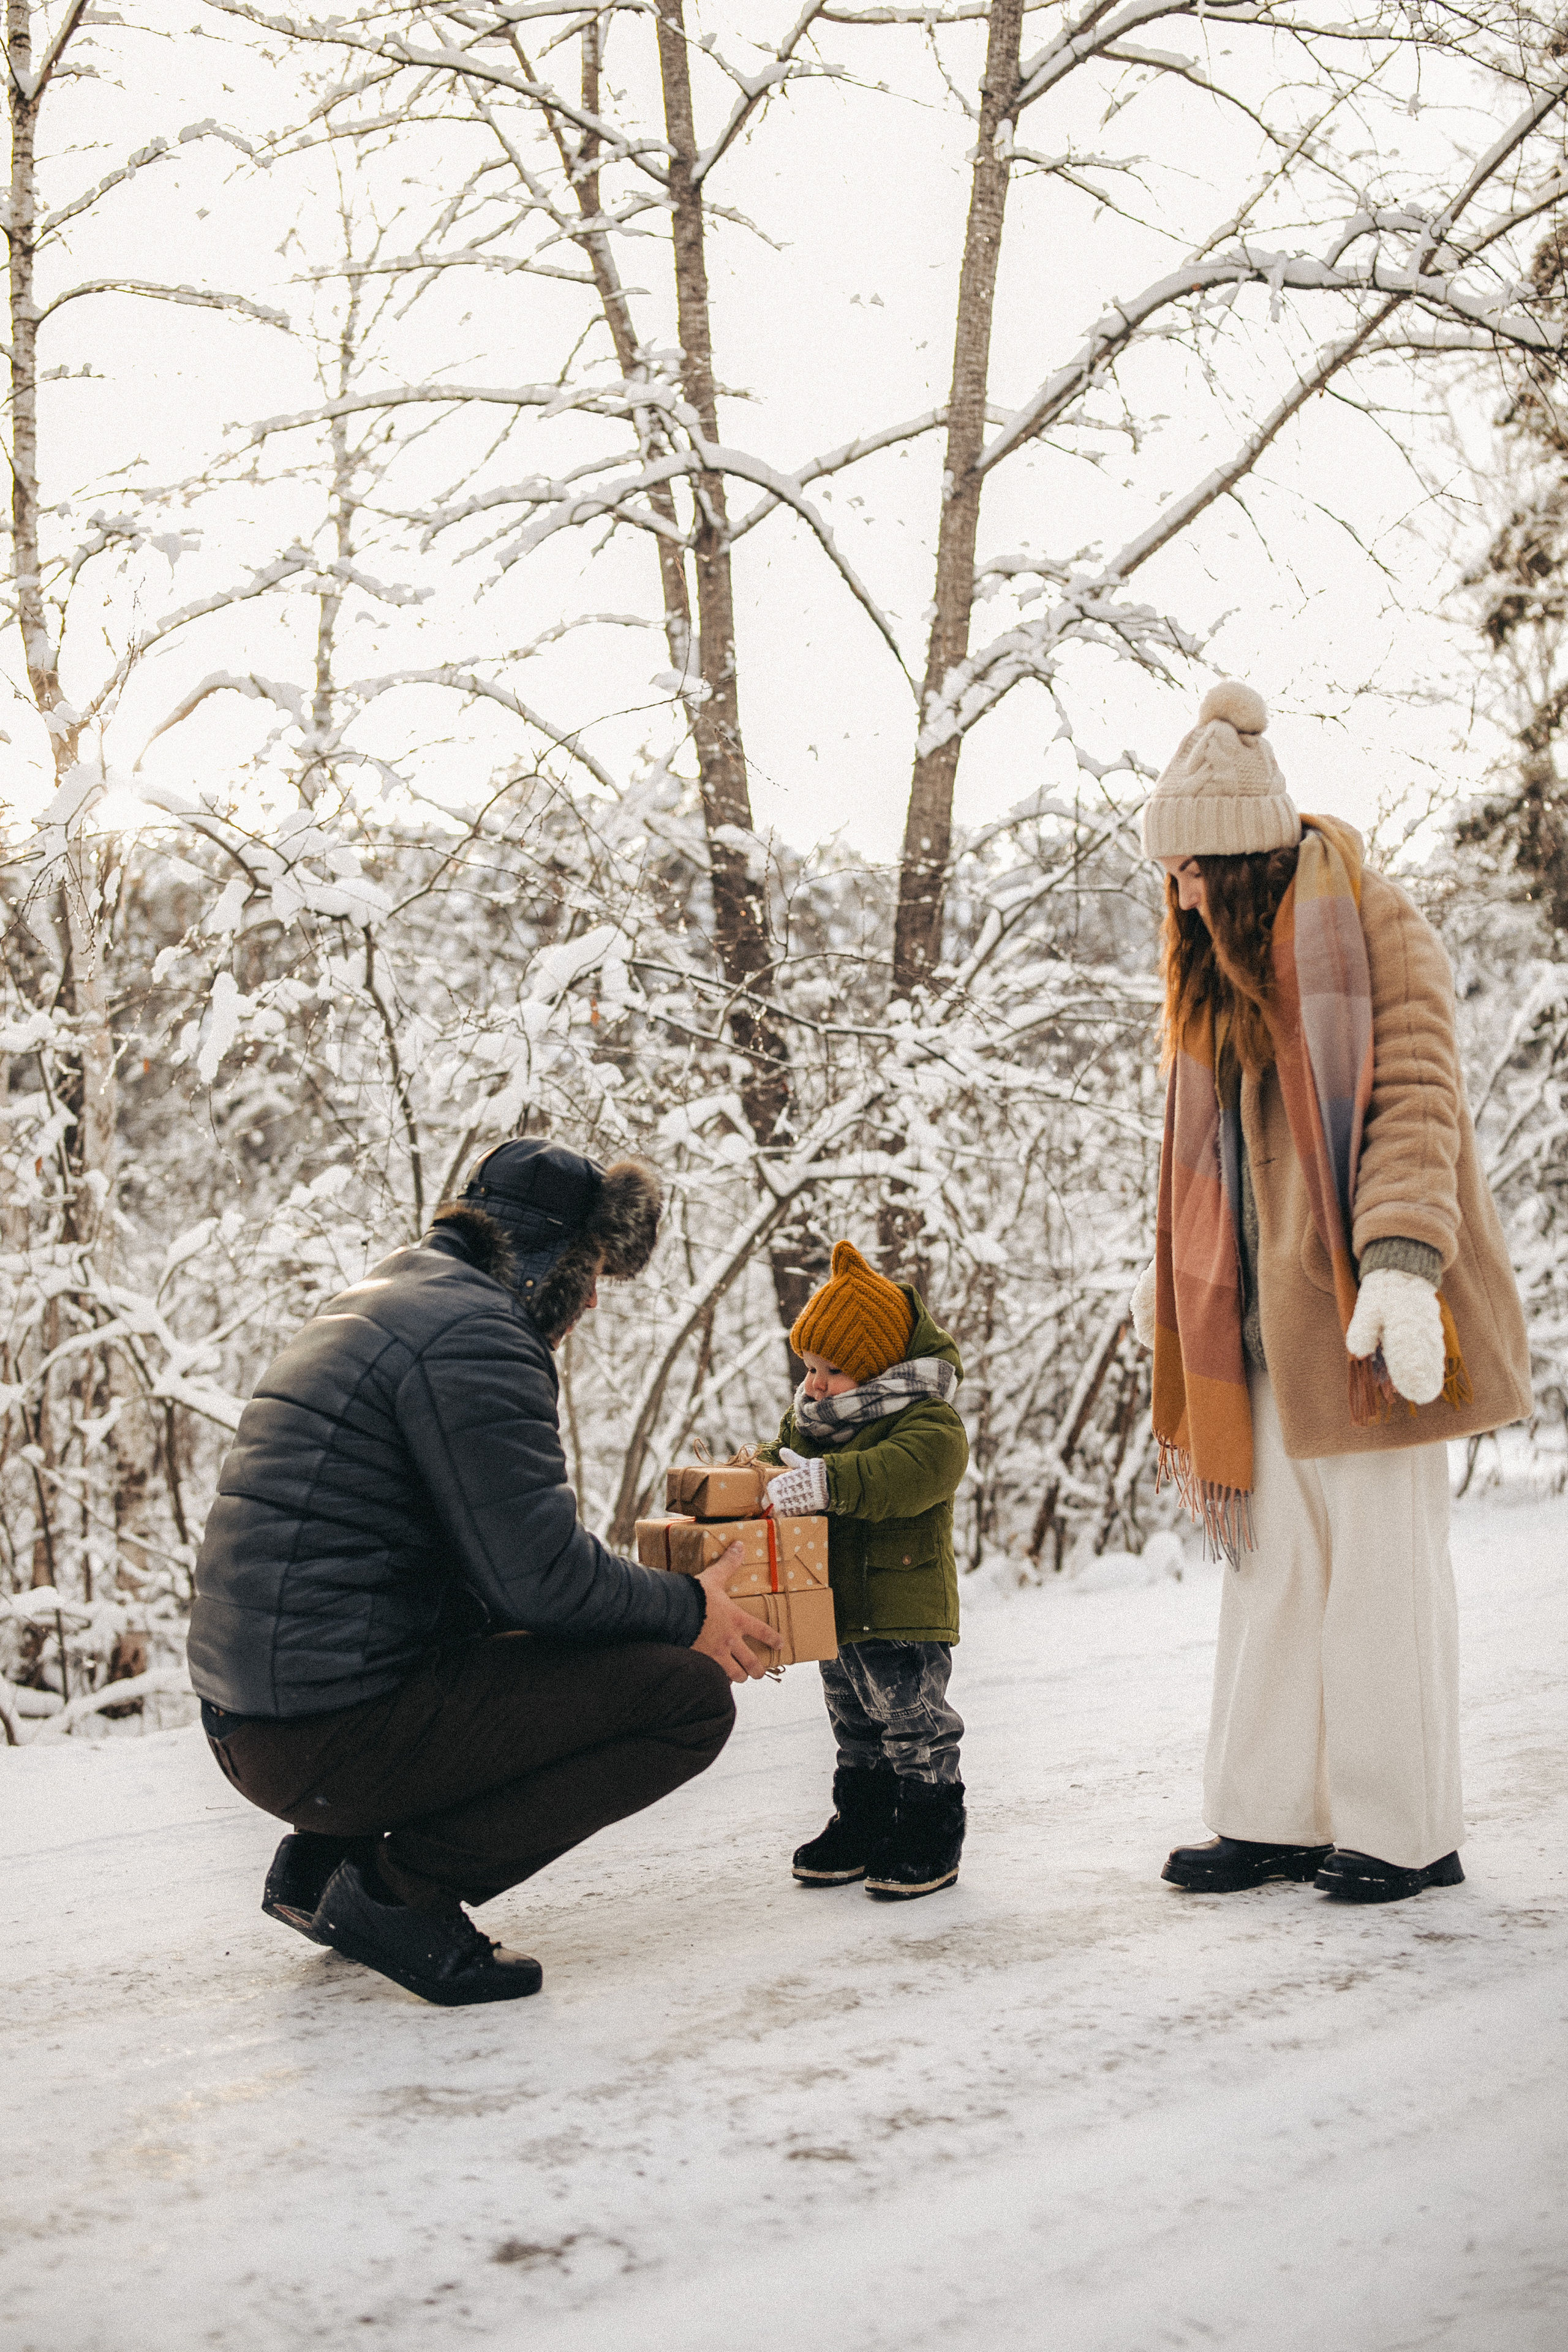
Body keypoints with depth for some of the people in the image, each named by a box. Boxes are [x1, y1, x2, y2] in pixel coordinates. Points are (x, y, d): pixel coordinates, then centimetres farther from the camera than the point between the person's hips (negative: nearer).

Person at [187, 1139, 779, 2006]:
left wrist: (649, 1597, 22)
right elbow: (536, 1570, -16)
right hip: (335, 1736, -10)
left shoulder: (379, 1305, 20)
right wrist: (687, 1611, -1)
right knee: (690, 1694, -8)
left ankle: (326, 1859, 17)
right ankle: (406, 1889, -7)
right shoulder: (472, 1331, -12)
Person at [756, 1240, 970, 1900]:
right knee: (855, 1728, 19)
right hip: (835, 1607, 8)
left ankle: (931, 1839, 10)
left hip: (903, 1608, -8)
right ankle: (862, 1827, 31)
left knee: (914, 1723, -1)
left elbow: (906, 1473, -35)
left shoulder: (929, 1421, -17)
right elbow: (783, 1453, 22)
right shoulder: (808, 1416, 10)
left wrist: (828, 1480, -47)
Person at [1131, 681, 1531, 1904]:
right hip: (1260, 1315, 7)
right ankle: (1275, 1816, 16)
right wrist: (1173, 1275, 25)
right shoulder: (1224, 970, 16)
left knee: (1382, 1562, 0)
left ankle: (1408, 1831, 11)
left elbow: (1415, 1101, -18)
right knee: (1274, 1562, 8)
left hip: (1359, 1317, -7)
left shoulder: (1376, 932, -8)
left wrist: (1399, 1261, -29)